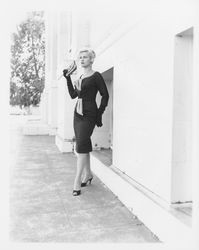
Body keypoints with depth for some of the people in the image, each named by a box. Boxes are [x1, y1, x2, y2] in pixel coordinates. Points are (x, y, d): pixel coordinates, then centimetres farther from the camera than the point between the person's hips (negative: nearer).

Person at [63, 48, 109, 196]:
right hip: (78, 113, 7)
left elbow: (105, 95, -6)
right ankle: (88, 175, 26)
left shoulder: (96, 76, -5)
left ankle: (77, 182, -5)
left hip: (89, 114, -7)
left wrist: (99, 114, -9)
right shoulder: (80, 77, 16)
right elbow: (73, 95, 16)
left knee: (81, 146, -11)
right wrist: (68, 78, 9)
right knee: (84, 145, 11)